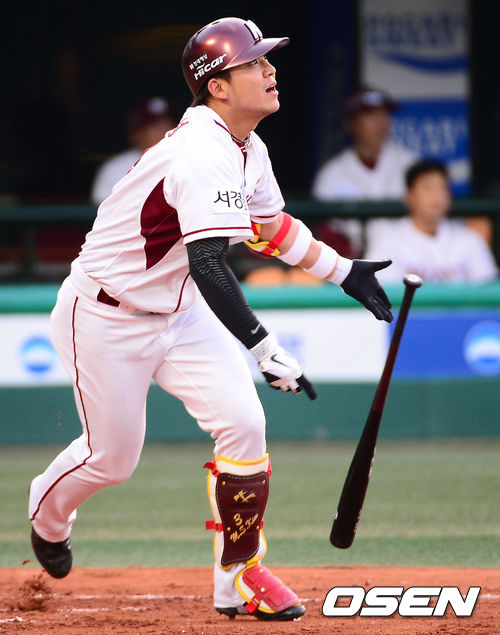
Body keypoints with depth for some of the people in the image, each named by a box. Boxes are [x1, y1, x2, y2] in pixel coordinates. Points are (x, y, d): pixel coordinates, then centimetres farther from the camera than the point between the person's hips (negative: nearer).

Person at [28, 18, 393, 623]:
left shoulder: (246, 148, 1)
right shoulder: (203, 154, -30)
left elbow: (269, 226, 21)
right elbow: (209, 266, -39)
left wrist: (343, 271, 20)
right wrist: (266, 348, -44)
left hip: (179, 313, 8)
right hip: (106, 318, -8)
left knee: (243, 422, -9)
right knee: (112, 457, 5)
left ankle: (237, 577, 2)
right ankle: (49, 508, 40)